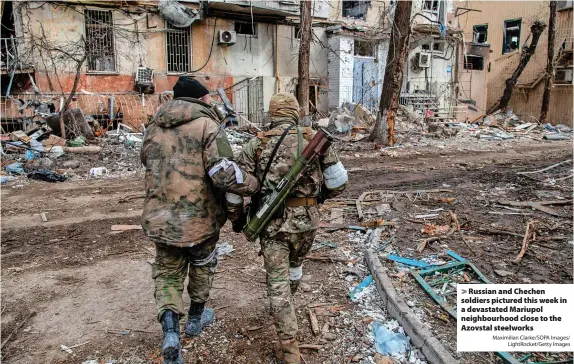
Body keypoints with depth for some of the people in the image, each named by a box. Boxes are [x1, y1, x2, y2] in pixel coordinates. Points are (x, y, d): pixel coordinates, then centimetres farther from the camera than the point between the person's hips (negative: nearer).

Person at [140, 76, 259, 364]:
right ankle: (195, 318, 40)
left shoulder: (154, 128, 7)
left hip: (160, 218, 4)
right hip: (199, 217, -3)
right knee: (202, 264, 23)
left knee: (167, 273, 18)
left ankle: (170, 330, -1)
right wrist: (256, 185, -10)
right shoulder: (207, 125, -12)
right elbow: (224, 174, -24)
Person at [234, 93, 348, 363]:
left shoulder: (257, 143, -2)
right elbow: (338, 182, -1)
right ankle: (286, 308, 53)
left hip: (273, 221, -2)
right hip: (306, 220, 2)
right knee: (294, 266, 28)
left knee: (278, 282, 8)